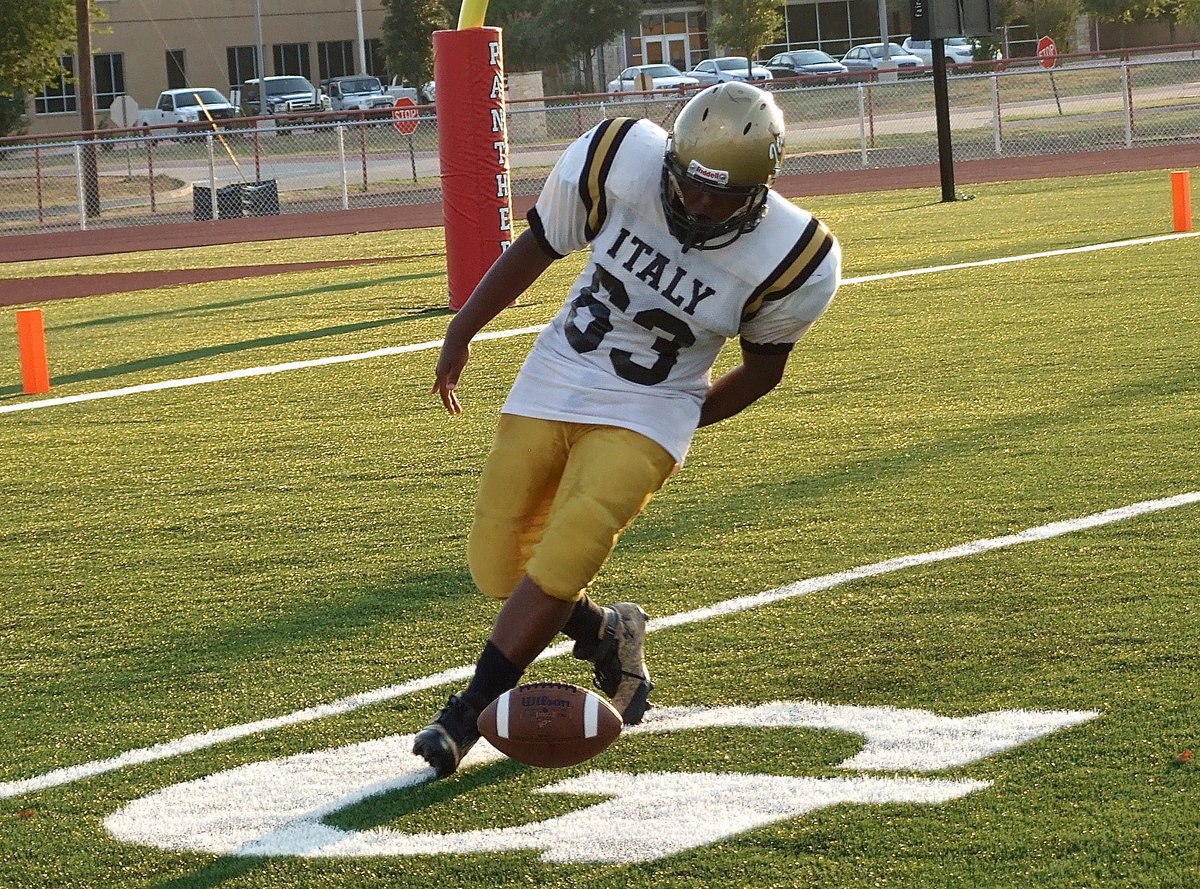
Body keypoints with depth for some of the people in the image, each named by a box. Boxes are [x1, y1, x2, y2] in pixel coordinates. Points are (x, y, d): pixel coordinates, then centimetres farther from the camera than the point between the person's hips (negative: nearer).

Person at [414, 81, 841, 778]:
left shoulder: (794, 261, -19)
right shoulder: (620, 161, -19)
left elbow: (763, 370, 1)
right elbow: (536, 249, -1)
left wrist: (681, 426, 6)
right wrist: (461, 334, 7)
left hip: (646, 414, -3)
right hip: (554, 382, 3)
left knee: (565, 558, -20)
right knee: (500, 566, 2)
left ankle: (467, 714, -5)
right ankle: (609, 637, 30)